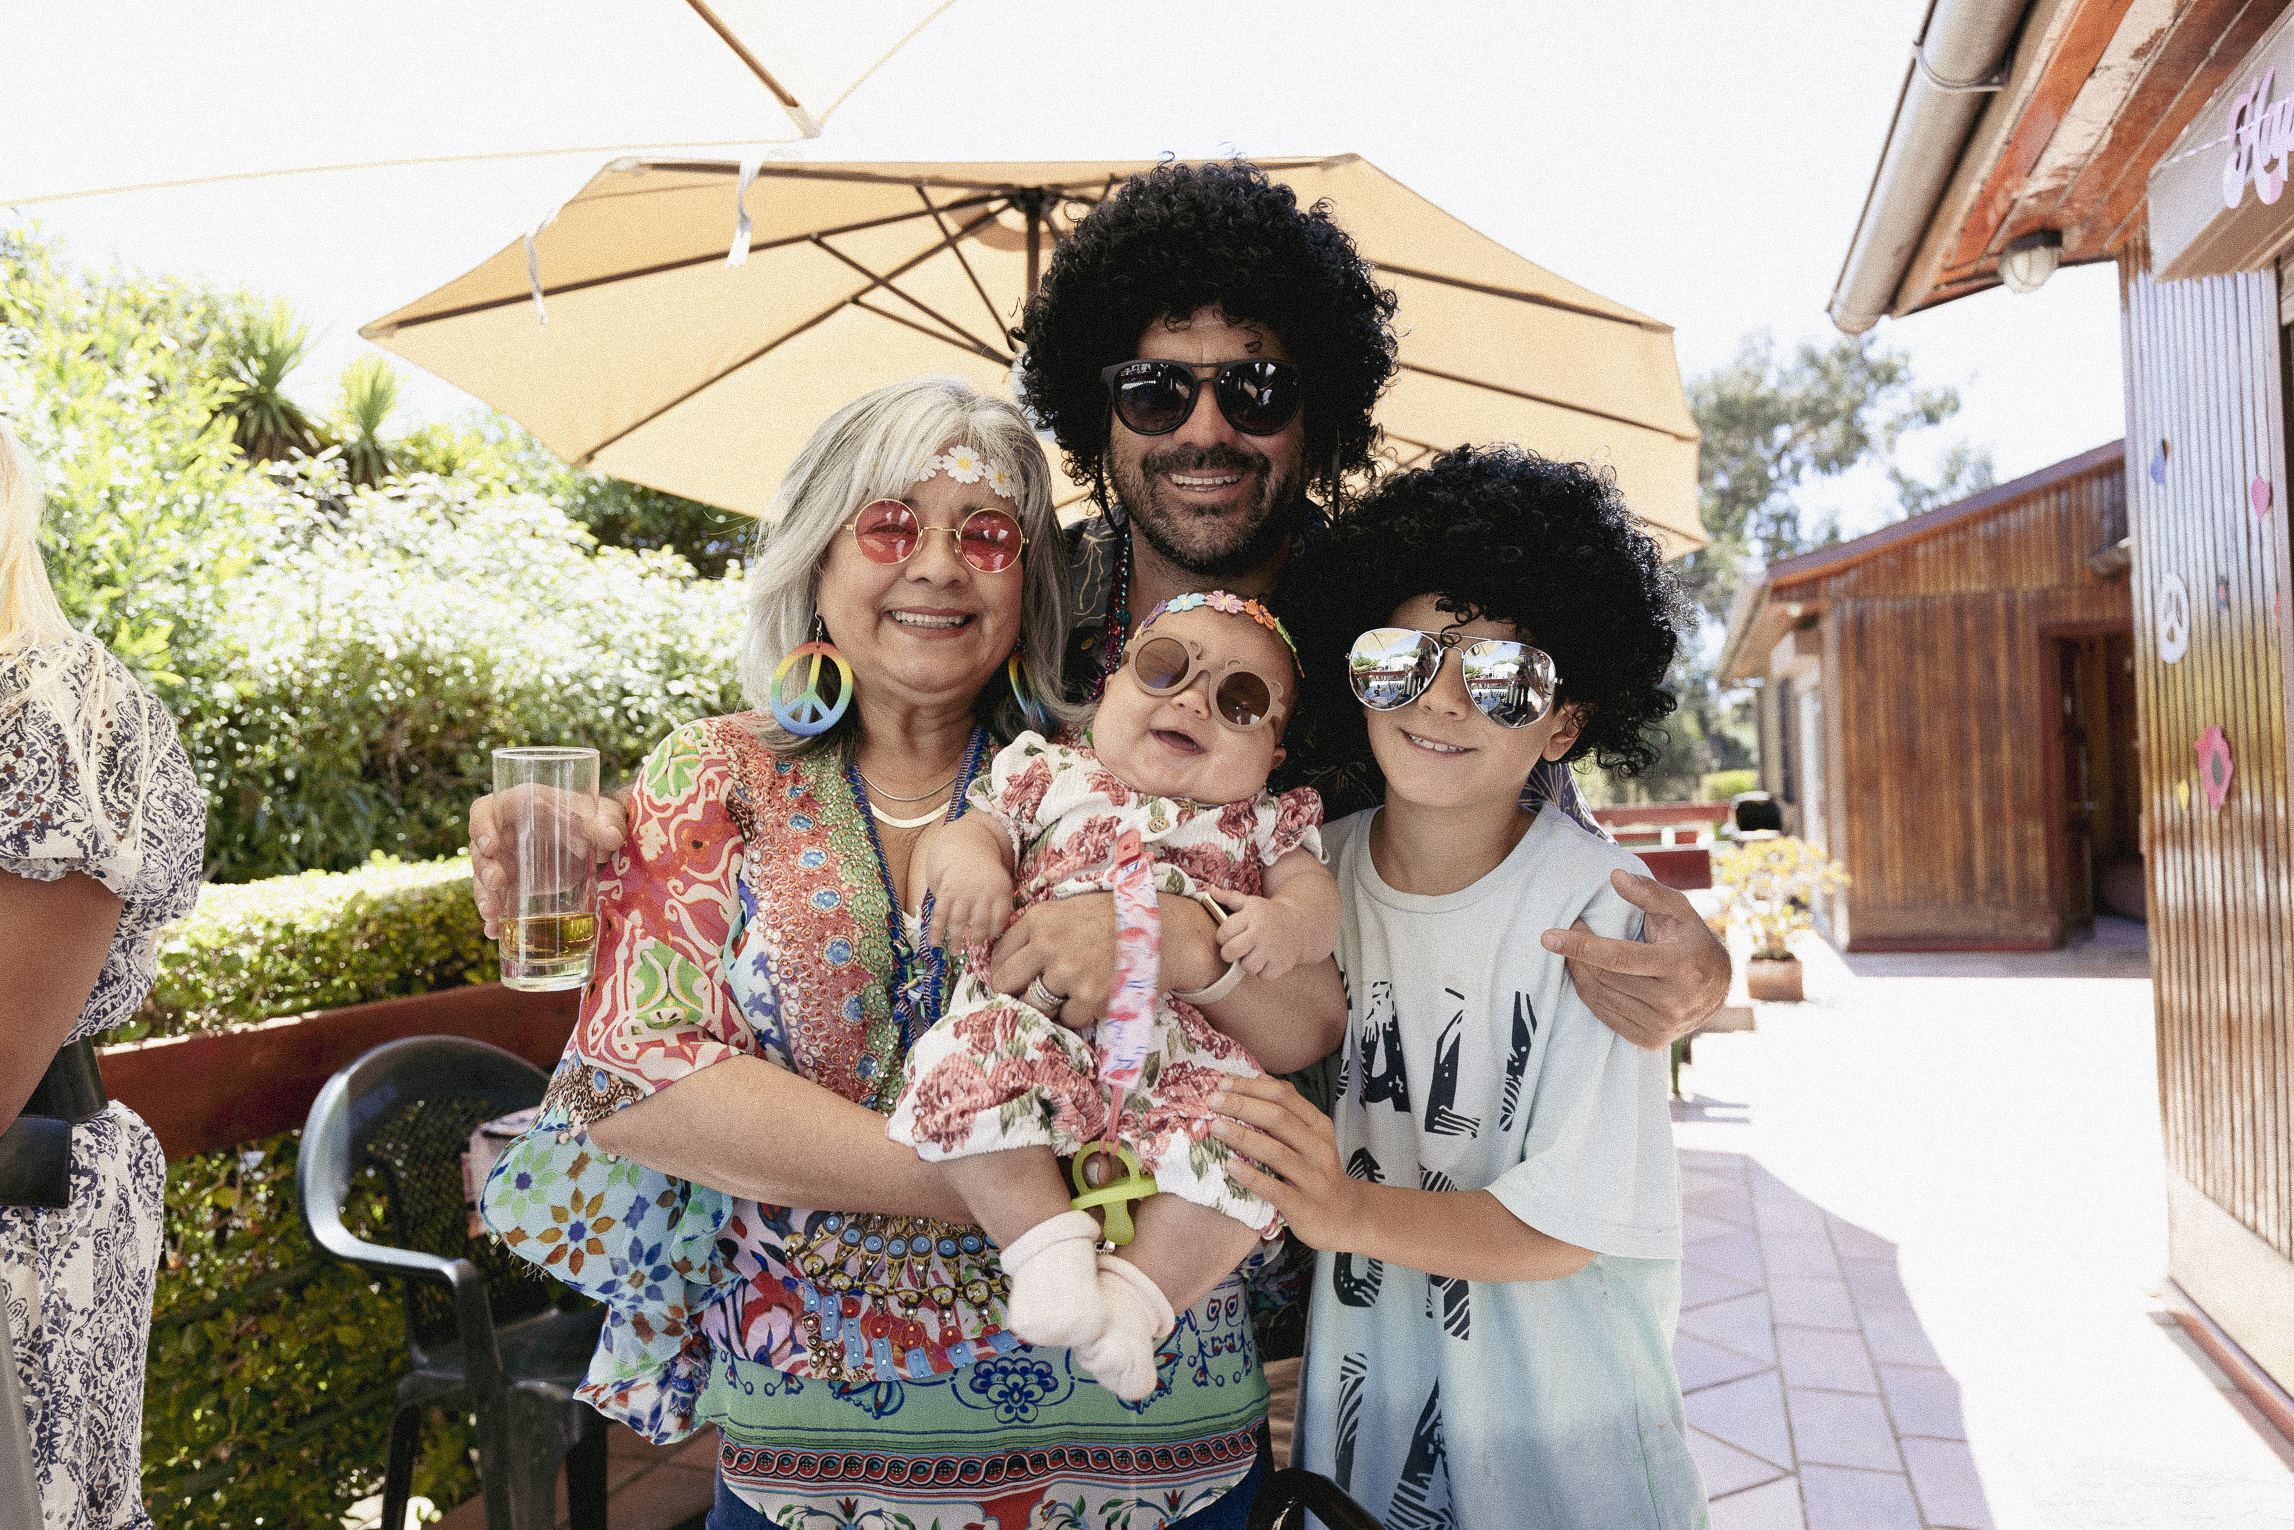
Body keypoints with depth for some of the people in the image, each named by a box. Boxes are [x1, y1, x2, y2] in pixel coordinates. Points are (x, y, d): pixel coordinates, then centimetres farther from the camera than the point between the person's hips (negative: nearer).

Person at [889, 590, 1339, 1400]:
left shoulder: (1262, 821, 20)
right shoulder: (1050, 774, 18)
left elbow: (1317, 893, 11)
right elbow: (966, 828, 15)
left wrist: (1289, 918, -14)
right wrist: (967, 861, -10)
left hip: (1187, 1049, 1)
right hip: (1042, 1029, 0)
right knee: (960, 1061, -30)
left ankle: (1137, 1296, -10)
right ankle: (1049, 1239, -15)